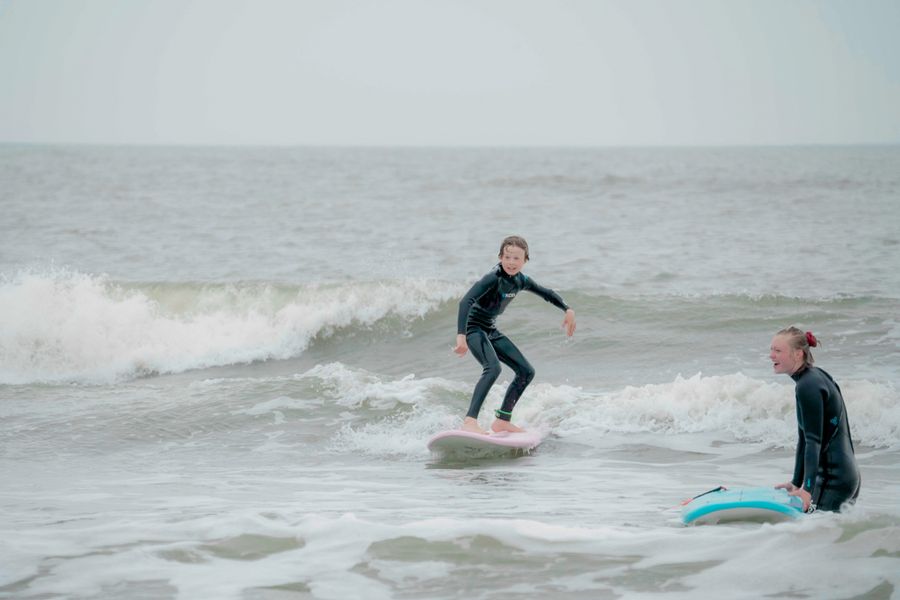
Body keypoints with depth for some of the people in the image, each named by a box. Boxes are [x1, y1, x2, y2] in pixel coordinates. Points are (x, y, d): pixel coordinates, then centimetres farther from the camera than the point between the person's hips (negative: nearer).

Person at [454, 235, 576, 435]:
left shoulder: (521, 281, 1)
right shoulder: (493, 278, -23)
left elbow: (546, 293, 20)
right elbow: (466, 301, -35)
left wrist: (568, 310, 6)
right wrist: (461, 336, -45)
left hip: (491, 331, 9)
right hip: (473, 327, -9)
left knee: (526, 372, 7)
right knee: (493, 368, -32)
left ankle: (502, 420, 15)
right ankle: (470, 420, -39)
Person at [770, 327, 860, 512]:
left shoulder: (808, 387, -16)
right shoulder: (815, 377, 14)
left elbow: (814, 441, -22)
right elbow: (805, 439, 18)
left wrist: (808, 489, -28)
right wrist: (796, 483, 21)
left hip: (834, 479, -10)